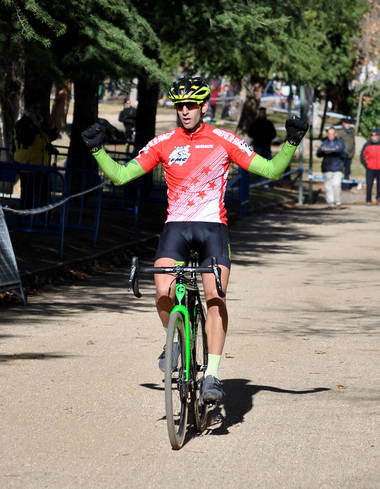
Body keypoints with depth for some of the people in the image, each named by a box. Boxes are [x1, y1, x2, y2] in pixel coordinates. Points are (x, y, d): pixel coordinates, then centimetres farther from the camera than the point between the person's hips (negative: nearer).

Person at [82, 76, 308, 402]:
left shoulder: (224, 141, 2)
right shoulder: (163, 143, 5)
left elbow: (271, 170, 3)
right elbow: (120, 176, 8)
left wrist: (292, 143, -11)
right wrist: (97, 149, -4)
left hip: (212, 228, -1)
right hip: (176, 227, 1)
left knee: (215, 297, -19)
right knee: (164, 294, -21)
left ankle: (212, 374, -15)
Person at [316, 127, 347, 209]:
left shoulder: (340, 143, 8)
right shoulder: (324, 143, 12)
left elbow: (345, 155, 0)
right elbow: (318, 154, 5)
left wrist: (338, 151, -19)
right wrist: (322, 150, -17)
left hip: (337, 168, -2)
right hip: (327, 168, 2)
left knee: (336, 184, -15)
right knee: (328, 186, -2)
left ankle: (338, 202, -3)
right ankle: (330, 203, 4)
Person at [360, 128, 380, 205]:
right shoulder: (367, 145, 1)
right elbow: (362, 155, 9)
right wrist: (365, 165, 1)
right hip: (370, 169, -1)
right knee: (369, 185, -2)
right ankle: (368, 200, 5)